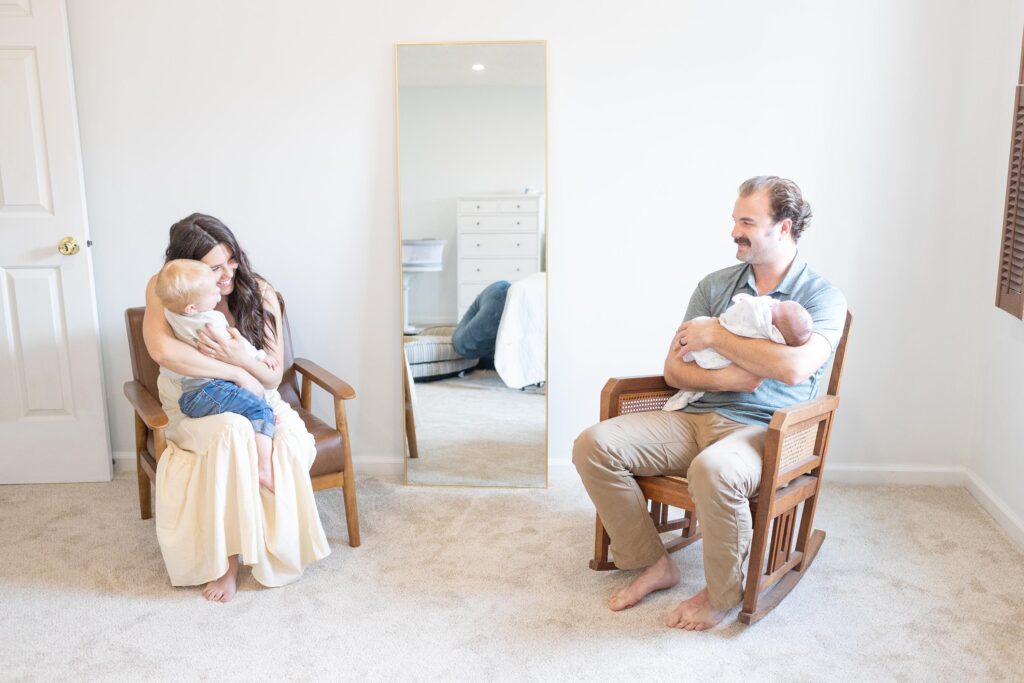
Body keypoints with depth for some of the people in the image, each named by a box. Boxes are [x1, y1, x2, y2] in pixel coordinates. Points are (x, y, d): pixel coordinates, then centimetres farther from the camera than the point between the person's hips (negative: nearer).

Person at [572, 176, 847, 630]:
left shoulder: (822, 296, -2)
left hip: (762, 432, -5)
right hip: (696, 417, 5)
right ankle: (653, 564, 2)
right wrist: (725, 378, -13)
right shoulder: (715, 285, 12)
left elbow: (795, 367, -22)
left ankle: (721, 593, -10)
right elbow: (674, 370, 7)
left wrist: (716, 336, -12)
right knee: (593, 445, -15)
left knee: (713, 471, -40)